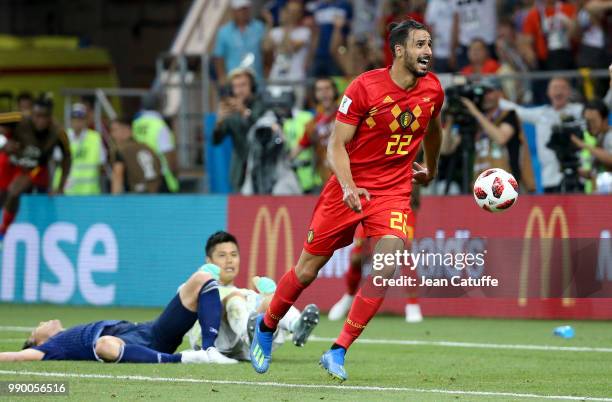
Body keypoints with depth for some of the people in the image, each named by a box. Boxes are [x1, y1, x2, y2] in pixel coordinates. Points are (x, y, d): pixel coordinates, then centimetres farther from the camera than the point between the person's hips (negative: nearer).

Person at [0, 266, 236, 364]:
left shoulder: (82, 333, 40)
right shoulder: (53, 345, 20)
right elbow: (20, 356, 7)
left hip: (150, 332, 8)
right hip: (128, 342, -8)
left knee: (202, 279, -3)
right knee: (105, 343, -46)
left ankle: (209, 350, -27)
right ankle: (184, 360, -44)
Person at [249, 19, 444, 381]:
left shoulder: (433, 89, -1)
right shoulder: (365, 87, -15)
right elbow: (337, 145, -13)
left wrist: (431, 170, 37)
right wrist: (348, 187, -29)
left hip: (394, 191, 3)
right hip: (349, 187, -3)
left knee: (389, 264, -21)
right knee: (307, 270, 5)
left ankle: (338, 352, -12)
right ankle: (266, 327, 34)